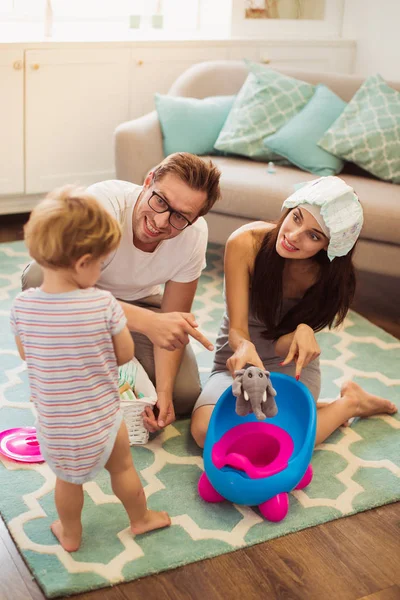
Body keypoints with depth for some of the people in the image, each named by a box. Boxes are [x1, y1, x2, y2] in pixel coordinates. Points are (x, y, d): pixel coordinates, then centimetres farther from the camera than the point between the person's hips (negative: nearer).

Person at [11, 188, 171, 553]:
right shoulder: (103, 304, -24)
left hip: (54, 424, 1)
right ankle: (141, 519, 48)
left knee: (68, 479, 25)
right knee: (123, 467, 26)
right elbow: (125, 355, -10)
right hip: (102, 418, -1)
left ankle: (70, 534, 46)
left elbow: (25, 353, 1)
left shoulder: (23, 304, -17)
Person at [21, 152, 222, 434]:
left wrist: (163, 392, -26)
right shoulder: (104, 201, -37)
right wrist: (149, 322, -60)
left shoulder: (194, 234, -24)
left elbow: (174, 320, -15)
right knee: (39, 276, -38)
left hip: (138, 301, 3)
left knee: (184, 397, -14)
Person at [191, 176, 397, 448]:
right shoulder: (245, 244, -21)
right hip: (237, 360, 2)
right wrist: (245, 347, -44)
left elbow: (282, 347, -15)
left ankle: (349, 404, -1)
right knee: (206, 431, -28)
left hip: (290, 365, -1)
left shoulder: (330, 273, -15)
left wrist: (302, 333, -39)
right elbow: (237, 329, -20)